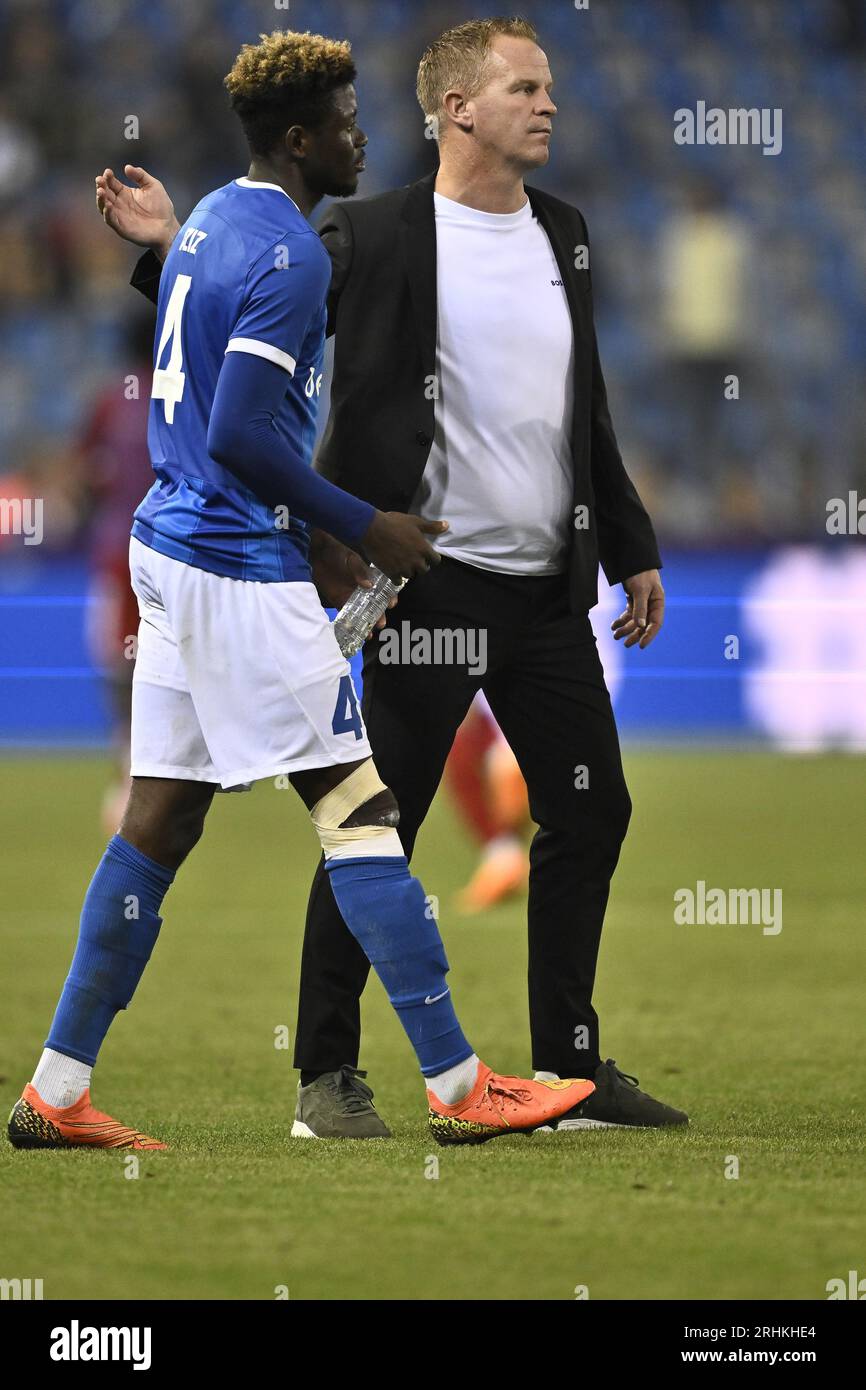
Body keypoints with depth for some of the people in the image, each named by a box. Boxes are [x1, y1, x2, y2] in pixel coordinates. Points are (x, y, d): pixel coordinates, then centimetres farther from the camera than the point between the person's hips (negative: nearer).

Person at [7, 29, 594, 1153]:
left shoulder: (213, 220, 14)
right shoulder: (289, 255, -16)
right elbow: (242, 436, -23)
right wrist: (364, 529, -14)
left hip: (170, 544, 9)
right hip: (243, 567, -9)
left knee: (161, 818, 10)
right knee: (358, 808, -6)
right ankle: (460, 1087, -4)